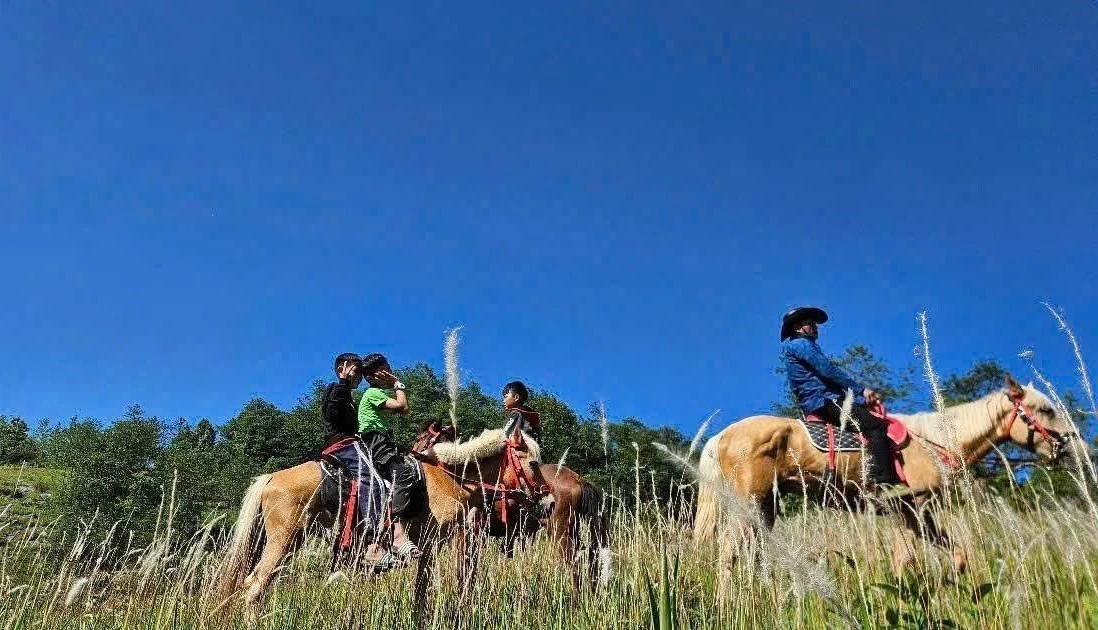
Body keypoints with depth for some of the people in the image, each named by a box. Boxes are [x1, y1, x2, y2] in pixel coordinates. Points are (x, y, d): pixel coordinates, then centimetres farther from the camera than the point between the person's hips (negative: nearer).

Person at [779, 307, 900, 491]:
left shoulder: (803, 344, 29)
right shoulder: (800, 343, -1)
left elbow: (827, 375, 24)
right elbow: (829, 370, -12)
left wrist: (861, 398, 15)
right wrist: (861, 390, -9)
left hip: (823, 403, 10)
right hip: (825, 401, -10)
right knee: (877, 426, -19)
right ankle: (883, 483, -29)